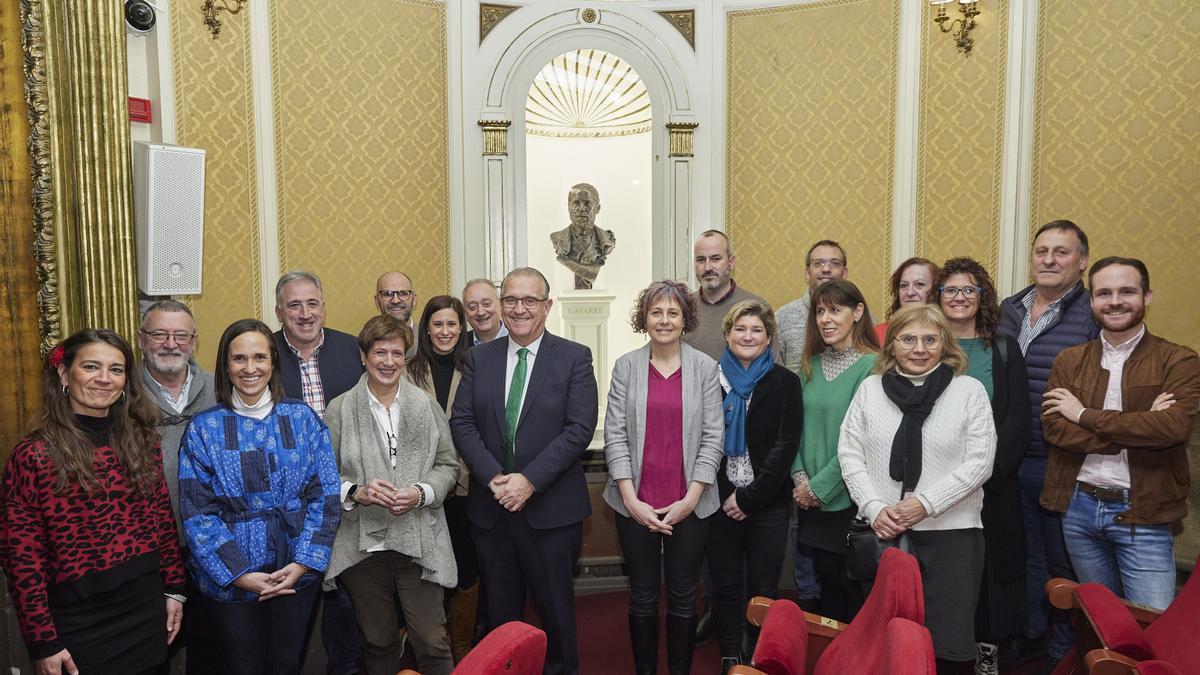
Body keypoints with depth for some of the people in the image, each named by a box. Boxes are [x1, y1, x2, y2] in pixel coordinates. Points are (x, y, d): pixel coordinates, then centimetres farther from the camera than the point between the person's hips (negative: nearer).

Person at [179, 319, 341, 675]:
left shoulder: (302, 418, -1)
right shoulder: (204, 428, -4)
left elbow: (325, 495, -4)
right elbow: (197, 512, -7)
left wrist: (304, 562, -12)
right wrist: (238, 573, -14)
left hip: (297, 572, 1)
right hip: (230, 578, -1)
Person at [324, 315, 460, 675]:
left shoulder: (427, 405, 3)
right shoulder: (339, 410, -1)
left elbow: (448, 465, 5)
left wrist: (421, 493, -12)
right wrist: (356, 492, -18)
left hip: (419, 542, 0)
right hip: (364, 546, 0)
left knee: (433, 643, 3)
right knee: (378, 643, 16)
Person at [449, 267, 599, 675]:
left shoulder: (575, 358, -3)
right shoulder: (479, 357, 6)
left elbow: (580, 429, -11)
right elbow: (462, 423, 0)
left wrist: (530, 480, -17)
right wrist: (492, 477, -14)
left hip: (552, 508, -3)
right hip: (491, 506, 3)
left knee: (556, 609, 11)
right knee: (500, 611, 16)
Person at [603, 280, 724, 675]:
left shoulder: (704, 367, 0)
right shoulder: (626, 366, 0)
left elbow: (713, 436, -2)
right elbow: (614, 434, -2)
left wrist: (690, 499, -8)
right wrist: (631, 499, -8)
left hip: (689, 504, 0)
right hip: (636, 504, 0)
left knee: (683, 597, 10)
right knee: (643, 597, 12)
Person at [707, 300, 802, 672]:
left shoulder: (785, 382, 0)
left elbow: (785, 446, -7)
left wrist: (749, 497, -12)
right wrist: (725, 495, -7)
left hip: (768, 504, -1)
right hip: (721, 502, 1)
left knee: (763, 589, 6)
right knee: (727, 586, 10)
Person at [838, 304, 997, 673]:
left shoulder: (969, 390, 2)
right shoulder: (870, 388, 7)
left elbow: (979, 461, -5)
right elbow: (849, 453, 4)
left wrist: (926, 503, -13)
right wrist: (874, 508, -8)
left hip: (950, 531, -2)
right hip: (882, 532, 2)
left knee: (945, 641, 3)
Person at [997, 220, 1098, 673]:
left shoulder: (1096, 316, -10)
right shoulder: (1008, 311, 5)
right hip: (1011, 461, 5)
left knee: (1063, 562, 11)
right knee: (1024, 554, 19)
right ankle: (1029, 635, 38)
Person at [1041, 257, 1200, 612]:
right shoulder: (1069, 361, 4)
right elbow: (1054, 428, -10)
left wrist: (1085, 415, -15)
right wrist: (1139, 429, -18)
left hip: (1142, 515, -3)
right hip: (1079, 507, 3)